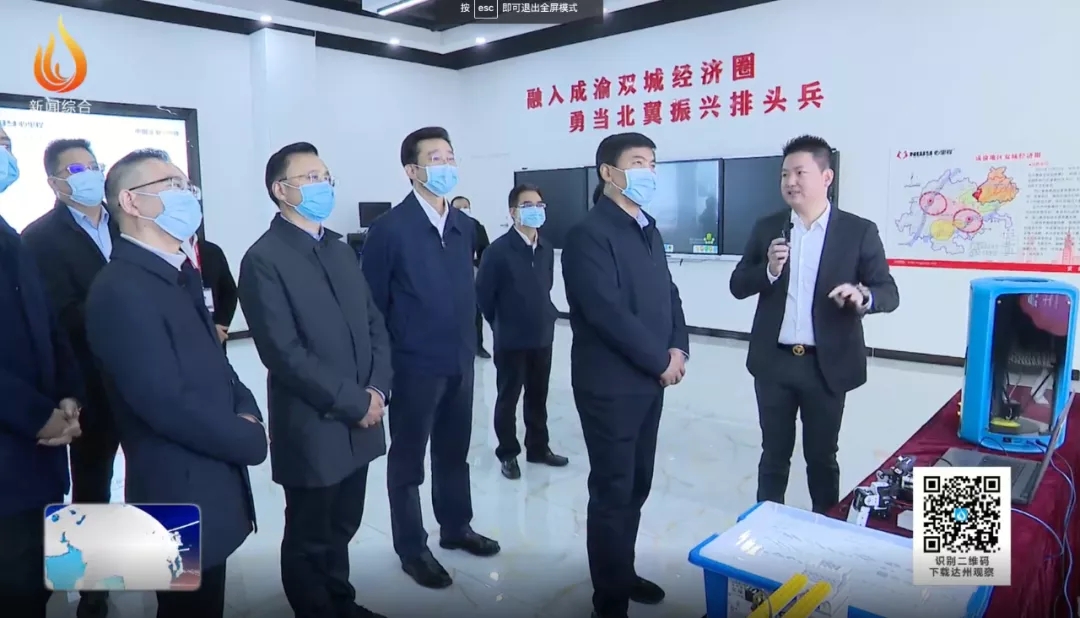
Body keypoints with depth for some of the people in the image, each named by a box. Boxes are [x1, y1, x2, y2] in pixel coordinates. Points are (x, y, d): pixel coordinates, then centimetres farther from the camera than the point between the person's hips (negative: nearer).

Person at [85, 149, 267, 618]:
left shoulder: (181, 274, 11)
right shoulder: (120, 290, -21)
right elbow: (167, 404, -26)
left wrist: (247, 411, -5)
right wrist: (250, 441, -13)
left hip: (213, 483, 9)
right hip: (182, 496, -9)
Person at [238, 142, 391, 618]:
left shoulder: (340, 250, 11)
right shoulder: (264, 259, -12)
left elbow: (374, 324, 10)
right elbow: (285, 354, -18)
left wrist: (378, 389, -5)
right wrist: (356, 402, -15)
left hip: (359, 424, 6)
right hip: (312, 429, -6)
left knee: (341, 530, 21)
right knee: (309, 539, 14)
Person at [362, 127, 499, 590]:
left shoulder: (465, 227, 6)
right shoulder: (390, 228, -13)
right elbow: (371, 303, -10)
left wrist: (468, 343, 12)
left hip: (461, 362, 6)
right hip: (414, 365, -6)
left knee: (454, 452, 20)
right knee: (408, 459, 11)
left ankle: (455, 527, 40)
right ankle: (411, 548, 27)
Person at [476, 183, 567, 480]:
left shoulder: (546, 249, 4)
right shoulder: (498, 250, -13)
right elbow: (483, 294, -7)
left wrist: (545, 316, 12)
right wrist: (501, 324, 3)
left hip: (543, 336, 5)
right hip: (511, 340, -5)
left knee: (538, 397, 17)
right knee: (508, 398, 9)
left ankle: (538, 448, 33)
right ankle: (507, 454, 24)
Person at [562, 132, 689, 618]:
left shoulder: (649, 230, 14)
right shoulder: (589, 234, -14)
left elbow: (669, 293, 15)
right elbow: (609, 313, -22)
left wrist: (679, 347, -1)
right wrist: (661, 360, -14)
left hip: (650, 381, 8)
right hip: (611, 384, -8)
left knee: (637, 485, 18)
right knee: (613, 491, 3)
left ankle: (623, 572, 36)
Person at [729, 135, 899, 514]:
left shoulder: (859, 231, -4)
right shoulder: (767, 228, 3)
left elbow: (889, 293, -4)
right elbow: (738, 286, 3)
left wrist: (863, 296, -27)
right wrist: (768, 270, -18)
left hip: (826, 365, -2)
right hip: (773, 362, 2)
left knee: (822, 455, 13)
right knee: (774, 452, 15)